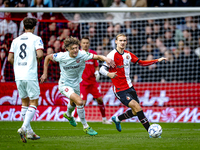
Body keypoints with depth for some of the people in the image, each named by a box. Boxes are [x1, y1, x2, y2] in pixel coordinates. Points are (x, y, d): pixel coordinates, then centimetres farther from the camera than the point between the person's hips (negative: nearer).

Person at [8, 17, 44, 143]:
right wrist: (38, 58, 4)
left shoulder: (16, 40, 12)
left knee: (25, 103, 13)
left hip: (18, 76, 5)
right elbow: (40, 54, -17)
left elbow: (10, 58, 9)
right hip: (30, 75, -5)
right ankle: (24, 128, -17)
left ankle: (29, 132, 14)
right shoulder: (36, 39, -3)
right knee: (34, 103, 0)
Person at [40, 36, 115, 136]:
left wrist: (106, 59, -56)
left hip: (75, 83, 5)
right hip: (64, 85, -5)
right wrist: (45, 74, -5)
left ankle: (68, 115, 68)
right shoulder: (61, 56, -24)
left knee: (73, 102, 31)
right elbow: (48, 58, -6)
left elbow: (97, 57, -35)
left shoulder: (82, 55, -23)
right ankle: (85, 127, -8)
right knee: (79, 102, -24)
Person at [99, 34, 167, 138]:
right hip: (120, 89, -8)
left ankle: (117, 119, 36)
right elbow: (102, 69, -20)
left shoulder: (128, 54, 8)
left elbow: (141, 63, 18)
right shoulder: (112, 55, -14)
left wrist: (157, 60, 13)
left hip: (129, 86, 8)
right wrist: (109, 74, -43)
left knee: (135, 111, 12)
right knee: (137, 107, -19)